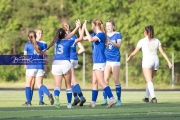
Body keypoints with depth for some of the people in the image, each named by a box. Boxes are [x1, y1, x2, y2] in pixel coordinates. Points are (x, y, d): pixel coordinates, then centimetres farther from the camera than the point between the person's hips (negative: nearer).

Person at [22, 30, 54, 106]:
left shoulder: (27, 45, 1)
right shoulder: (41, 44, 10)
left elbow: (25, 56, 0)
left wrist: (25, 64, 15)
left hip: (31, 66, -3)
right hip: (40, 66, 3)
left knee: (28, 84, 9)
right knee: (39, 84, 5)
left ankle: (28, 101, 5)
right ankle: (49, 94, -21)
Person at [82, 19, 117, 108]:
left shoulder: (101, 34, -13)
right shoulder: (95, 34, 14)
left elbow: (90, 39, -29)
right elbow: (83, 38, 22)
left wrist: (85, 28, -22)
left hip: (100, 62, -10)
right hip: (96, 61, 10)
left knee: (101, 82, -14)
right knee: (94, 82, 10)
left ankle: (112, 98, -19)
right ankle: (93, 102, 13)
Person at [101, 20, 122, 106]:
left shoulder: (117, 35, 0)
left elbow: (119, 45, -14)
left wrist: (110, 41, -30)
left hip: (115, 59, -3)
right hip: (106, 59, 3)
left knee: (116, 80, -3)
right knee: (105, 79, -2)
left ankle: (119, 100, 1)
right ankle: (105, 99, 1)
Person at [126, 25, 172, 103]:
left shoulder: (142, 41, 3)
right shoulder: (156, 41, 13)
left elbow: (135, 52, 8)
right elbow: (162, 52, 4)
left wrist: (129, 58, 26)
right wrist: (168, 62, 1)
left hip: (147, 61, -5)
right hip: (156, 61, 5)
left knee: (149, 81, -14)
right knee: (149, 80, 21)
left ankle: (153, 97, -31)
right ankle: (147, 97, 29)